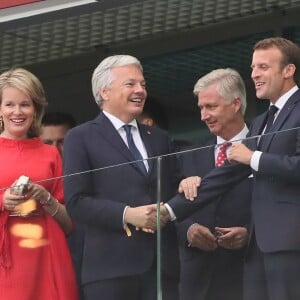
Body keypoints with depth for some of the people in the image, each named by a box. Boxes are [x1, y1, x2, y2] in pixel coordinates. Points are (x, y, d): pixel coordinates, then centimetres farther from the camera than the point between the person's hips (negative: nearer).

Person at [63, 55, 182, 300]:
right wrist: (127, 215, -15)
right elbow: (76, 201, -5)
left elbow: (173, 191, 22)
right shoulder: (81, 139, 3)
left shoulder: (159, 138, 22)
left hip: (160, 263, 5)